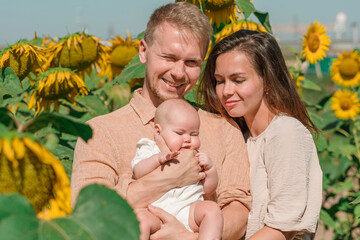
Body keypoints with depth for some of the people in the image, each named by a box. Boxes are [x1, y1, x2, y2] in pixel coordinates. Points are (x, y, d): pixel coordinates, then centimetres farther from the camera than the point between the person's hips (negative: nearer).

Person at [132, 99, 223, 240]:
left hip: (188, 213, 3)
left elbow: (208, 190, 20)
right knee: (141, 218, -34)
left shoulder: (196, 158, 23)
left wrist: (210, 168, 3)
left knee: (211, 208, -24)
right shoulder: (151, 151, 15)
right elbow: (138, 174, -4)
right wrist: (157, 159, -18)